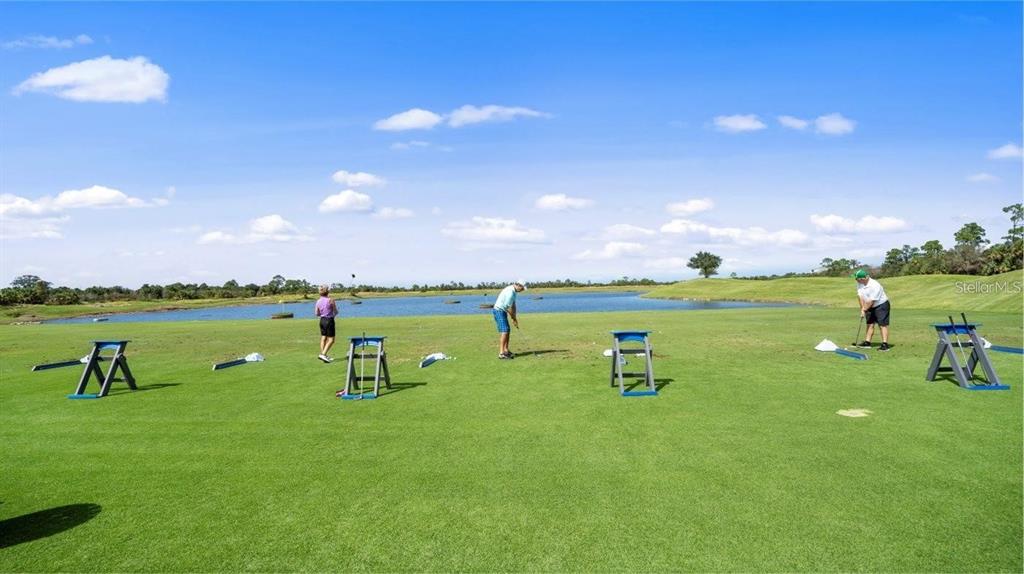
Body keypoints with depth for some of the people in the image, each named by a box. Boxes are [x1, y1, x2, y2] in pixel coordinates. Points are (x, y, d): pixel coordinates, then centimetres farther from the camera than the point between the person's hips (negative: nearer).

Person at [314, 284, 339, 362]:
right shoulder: (330, 300, -14)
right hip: (329, 320, -6)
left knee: (323, 338, 14)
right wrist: (333, 315, 16)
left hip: (322, 320, 6)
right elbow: (336, 312, -6)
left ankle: (323, 355, 16)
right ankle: (323, 354, -12)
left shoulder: (318, 301, 1)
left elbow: (317, 313, 7)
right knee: (331, 339, -2)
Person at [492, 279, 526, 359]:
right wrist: (514, 319, -9)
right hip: (499, 311, -11)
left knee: (508, 331, 13)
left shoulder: (513, 291, 10)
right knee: (504, 331, -17)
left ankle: (506, 350, 21)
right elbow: (509, 308, -20)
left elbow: (513, 305, 11)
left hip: (503, 311, 11)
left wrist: (514, 318, 5)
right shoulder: (510, 292, -23)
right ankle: (501, 353, -21)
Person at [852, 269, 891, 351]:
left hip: (881, 305, -8)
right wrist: (862, 309, -13)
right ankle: (867, 342, 10)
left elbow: (871, 301, -25)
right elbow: (860, 296, -7)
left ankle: (885, 344, -14)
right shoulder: (859, 284, -5)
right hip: (870, 307, 8)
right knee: (870, 324, 8)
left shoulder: (875, 286, -28)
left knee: (883, 325, -11)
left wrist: (864, 310, -16)